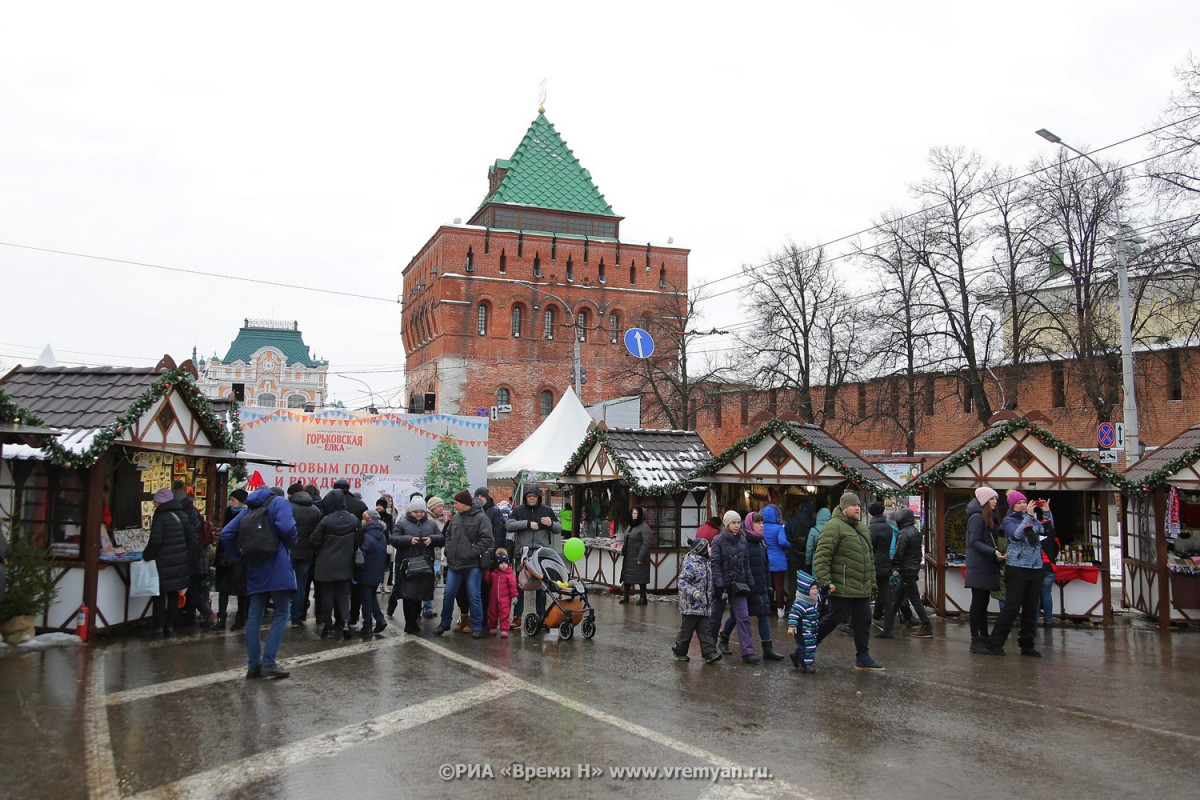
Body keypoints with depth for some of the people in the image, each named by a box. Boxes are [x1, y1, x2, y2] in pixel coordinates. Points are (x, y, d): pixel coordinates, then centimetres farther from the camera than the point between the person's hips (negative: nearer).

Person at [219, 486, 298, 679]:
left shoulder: (248, 509, 17)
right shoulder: (279, 503, -2)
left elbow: (226, 534, 11)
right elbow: (287, 527, -20)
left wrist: (239, 558, 14)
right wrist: (291, 543, -1)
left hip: (255, 569, 6)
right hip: (278, 567, -6)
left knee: (254, 616, 9)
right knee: (281, 614, 2)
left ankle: (253, 665, 11)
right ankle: (268, 662, -6)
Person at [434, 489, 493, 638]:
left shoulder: (481, 518, -9)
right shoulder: (456, 517, 12)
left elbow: (486, 539, -14)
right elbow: (448, 535, 25)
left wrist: (472, 553, -17)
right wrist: (448, 550, 10)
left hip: (472, 565, -6)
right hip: (454, 564, 6)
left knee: (474, 596, -1)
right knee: (448, 594, 10)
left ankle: (477, 626, 10)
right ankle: (445, 623, 25)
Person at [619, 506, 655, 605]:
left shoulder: (644, 527, -13)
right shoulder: (631, 526, 16)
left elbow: (646, 544, -19)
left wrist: (640, 558, -22)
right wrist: (623, 552, 14)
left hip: (638, 558, -9)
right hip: (629, 558, 9)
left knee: (640, 578, -3)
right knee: (626, 577, 10)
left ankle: (643, 598, 6)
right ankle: (626, 596, 19)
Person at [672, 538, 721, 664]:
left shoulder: (706, 563, 11)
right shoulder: (691, 563, -17)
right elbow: (682, 581, -21)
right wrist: (693, 592, -29)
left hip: (703, 606, 8)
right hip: (691, 605, -8)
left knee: (705, 630, 5)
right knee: (687, 629, 3)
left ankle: (709, 653, 4)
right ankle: (679, 651, 18)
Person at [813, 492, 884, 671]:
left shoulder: (862, 528, 17)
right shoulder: (834, 526, -13)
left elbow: (870, 557, 25)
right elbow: (822, 556, -19)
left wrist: (872, 580, 21)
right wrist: (825, 581, -23)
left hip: (862, 588, 8)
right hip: (842, 588, -8)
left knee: (863, 622, 9)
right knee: (834, 618, -1)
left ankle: (863, 658, 18)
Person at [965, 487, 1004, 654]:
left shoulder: (988, 518, 19)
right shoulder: (977, 518, -11)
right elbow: (974, 542, -18)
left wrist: (998, 562, 19)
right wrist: (993, 552, -29)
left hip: (987, 567, 10)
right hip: (979, 568, -9)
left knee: (983, 603, 12)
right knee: (978, 602, -7)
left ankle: (984, 639, 17)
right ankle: (975, 641, -5)